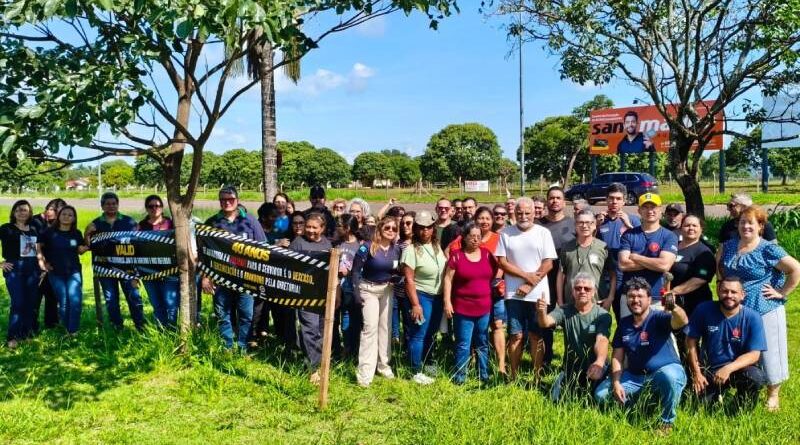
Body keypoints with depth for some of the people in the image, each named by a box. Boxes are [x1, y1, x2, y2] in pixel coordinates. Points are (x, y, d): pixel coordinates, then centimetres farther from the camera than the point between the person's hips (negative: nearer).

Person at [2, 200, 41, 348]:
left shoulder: (34, 230, 12)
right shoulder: (6, 228, -2)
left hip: (32, 269, 5)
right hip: (14, 269, -5)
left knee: (30, 302, 7)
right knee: (18, 303, -10)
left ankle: (27, 333, 18)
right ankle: (12, 337, -1)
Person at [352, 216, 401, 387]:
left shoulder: (397, 249, -4)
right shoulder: (367, 247, -18)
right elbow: (355, 270, -14)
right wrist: (358, 293, -16)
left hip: (387, 289, 5)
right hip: (368, 289, -5)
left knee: (385, 326, 10)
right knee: (370, 326, -11)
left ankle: (383, 364, 24)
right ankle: (365, 372, -6)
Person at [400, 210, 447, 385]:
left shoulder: (437, 246, 5)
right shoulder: (412, 249, -15)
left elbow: (446, 270, 14)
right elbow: (409, 279, -17)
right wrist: (415, 304, -19)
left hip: (437, 296, 7)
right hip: (420, 296, -7)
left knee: (430, 334, 17)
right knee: (418, 335, 0)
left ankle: (424, 364, 33)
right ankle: (416, 372, 11)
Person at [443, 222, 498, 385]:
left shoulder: (487, 254, 6)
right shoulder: (456, 255, -5)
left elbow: (496, 275, 17)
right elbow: (448, 279, -6)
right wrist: (447, 302, -11)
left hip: (484, 308, 4)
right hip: (463, 309, -4)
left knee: (483, 344, 14)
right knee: (463, 345, 1)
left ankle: (484, 375, 25)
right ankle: (460, 376, 12)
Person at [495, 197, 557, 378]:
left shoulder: (543, 233, 1)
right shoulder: (506, 233, 4)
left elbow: (548, 263, -3)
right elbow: (502, 262, 0)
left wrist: (529, 286, -9)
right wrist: (526, 275, -9)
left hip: (538, 294, 0)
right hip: (514, 294, 1)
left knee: (536, 336, 5)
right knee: (516, 336, 4)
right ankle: (514, 375, 13)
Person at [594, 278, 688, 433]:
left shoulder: (658, 318, -13)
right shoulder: (624, 323, 2)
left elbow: (682, 322, -36)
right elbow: (617, 357, 3)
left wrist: (673, 307, -58)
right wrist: (616, 383, -10)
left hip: (665, 370, -5)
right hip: (635, 375, 5)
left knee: (669, 377, -41)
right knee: (601, 394, -11)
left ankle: (667, 422, -14)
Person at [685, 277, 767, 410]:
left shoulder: (752, 317, -12)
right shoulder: (704, 310, -10)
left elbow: (754, 354, -15)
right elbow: (691, 341, -3)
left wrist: (728, 369, -31)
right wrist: (697, 373, -7)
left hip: (740, 367, -1)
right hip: (710, 370, 1)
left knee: (756, 377, -33)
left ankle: (742, 411, -2)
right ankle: (716, 392, 21)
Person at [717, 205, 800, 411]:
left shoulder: (768, 250, -12)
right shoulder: (729, 245, 5)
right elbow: (718, 266, 21)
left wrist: (781, 293, -12)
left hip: (765, 311, -5)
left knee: (768, 353, 3)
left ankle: (773, 395, 21)